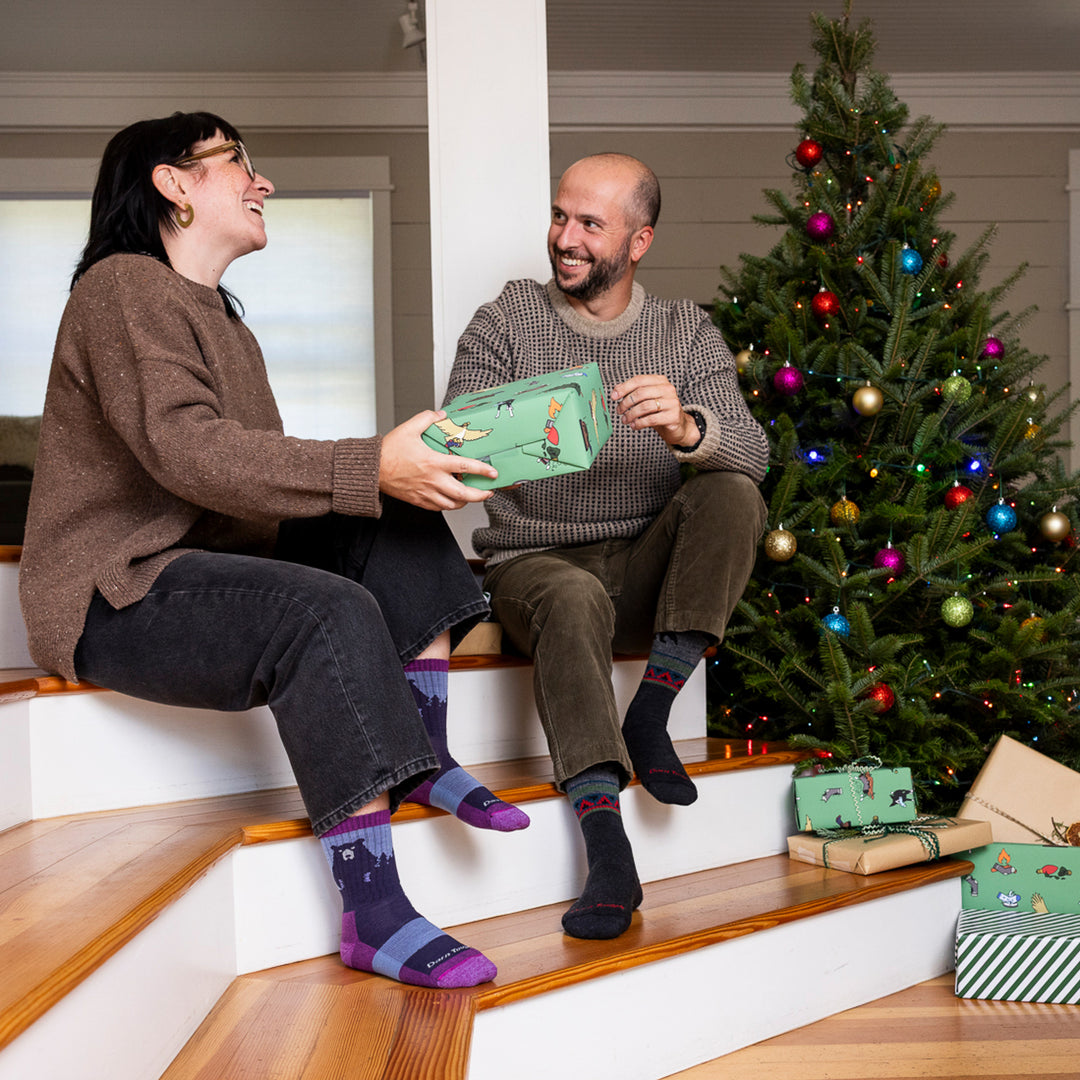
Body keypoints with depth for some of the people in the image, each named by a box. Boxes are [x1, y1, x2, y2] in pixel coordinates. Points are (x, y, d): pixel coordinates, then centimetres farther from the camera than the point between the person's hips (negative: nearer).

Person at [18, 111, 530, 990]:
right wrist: (373, 468, -33)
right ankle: (373, 912, -31)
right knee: (330, 612, -32)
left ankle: (424, 754, -8)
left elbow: (261, 469, 12)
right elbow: (187, 451, -26)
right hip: (118, 595, -9)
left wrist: (401, 467, -3)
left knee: (398, 525, -5)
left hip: (215, 565, 9)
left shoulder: (223, 322, 23)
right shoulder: (124, 288, -9)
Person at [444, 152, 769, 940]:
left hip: (645, 569, 2)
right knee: (573, 599, -36)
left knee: (733, 493, -25)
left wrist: (686, 427, -34)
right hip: (534, 561, -2)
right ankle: (608, 849, -38)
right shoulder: (507, 321, 3)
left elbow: (753, 452, -10)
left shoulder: (687, 333, 5)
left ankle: (649, 717, -19)